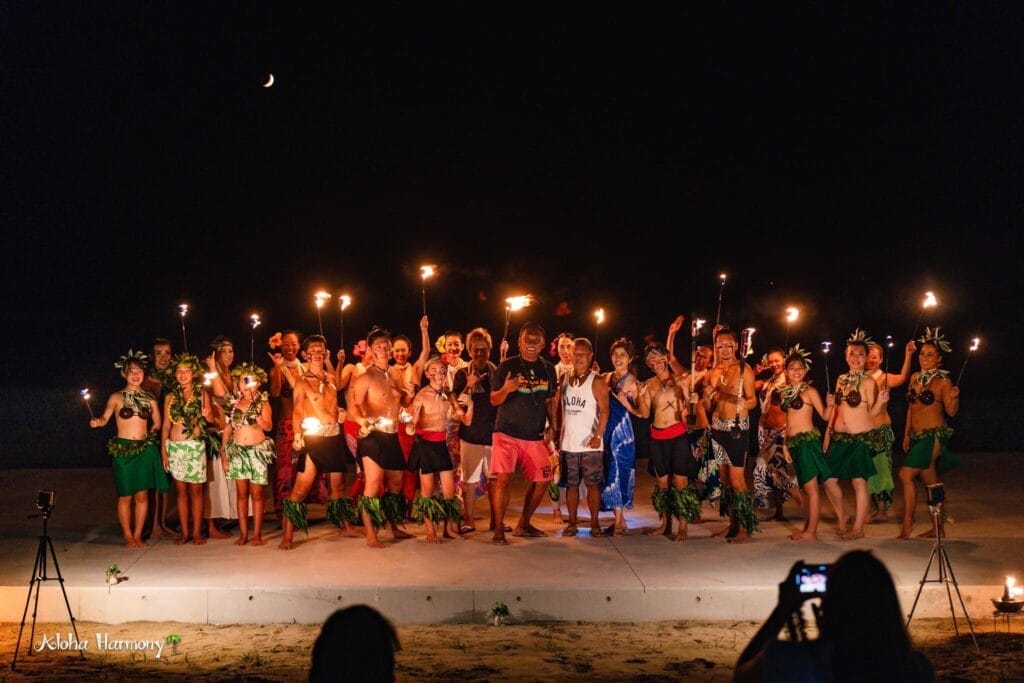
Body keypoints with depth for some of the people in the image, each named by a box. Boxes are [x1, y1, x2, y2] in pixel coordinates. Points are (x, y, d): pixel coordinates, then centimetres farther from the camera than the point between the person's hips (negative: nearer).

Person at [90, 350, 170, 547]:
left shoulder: (149, 398, 7)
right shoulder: (116, 397, 0)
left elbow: (157, 423, 18)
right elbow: (105, 418, -8)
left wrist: (152, 435, 5)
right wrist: (97, 422, -26)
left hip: (145, 449, 3)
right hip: (123, 449, -3)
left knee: (142, 494, 4)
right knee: (125, 495, 2)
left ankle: (138, 535, 14)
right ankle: (127, 535, 13)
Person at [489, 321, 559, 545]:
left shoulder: (548, 369, 8)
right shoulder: (508, 366, -4)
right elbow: (494, 400, -3)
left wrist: (551, 426, 4)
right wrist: (506, 389, -24)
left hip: (535, 436, 5)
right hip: (507, 433, -5)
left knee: (542, 481, 7)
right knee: (504, 478, -16)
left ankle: (523, 525, 23)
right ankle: (498, 530, -7)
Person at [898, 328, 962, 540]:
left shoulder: (942, 381, -9)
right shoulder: (915, 378, 10)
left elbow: (951, 411, -10)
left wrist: (954, 397, -30)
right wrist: (907, 434, 17)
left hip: (935, 435, -7)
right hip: (917, 436, 7)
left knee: (906, 474, -15)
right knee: (931, 482, 13)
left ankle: (907, 523, -6)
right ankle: (939, 526, 21)